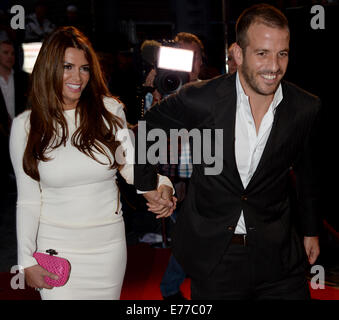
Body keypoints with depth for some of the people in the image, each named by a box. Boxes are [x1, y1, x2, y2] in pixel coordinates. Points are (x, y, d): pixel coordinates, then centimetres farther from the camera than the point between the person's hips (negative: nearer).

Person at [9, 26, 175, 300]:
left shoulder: (110, 111, -5)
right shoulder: (25, 126, -5)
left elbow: (130, 164, 4)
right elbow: (28, 200, -1)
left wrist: (161, 188, -16)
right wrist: (27, 260, -2)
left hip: (109, 243, 1)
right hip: (56, 245, -1)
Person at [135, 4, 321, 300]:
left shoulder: (307, 109, -6)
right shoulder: (199, 100, -14)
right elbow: (147, 131, 4)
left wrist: (311, 230, 18)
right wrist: (146, 184, 7)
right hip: (212, 253, -1)